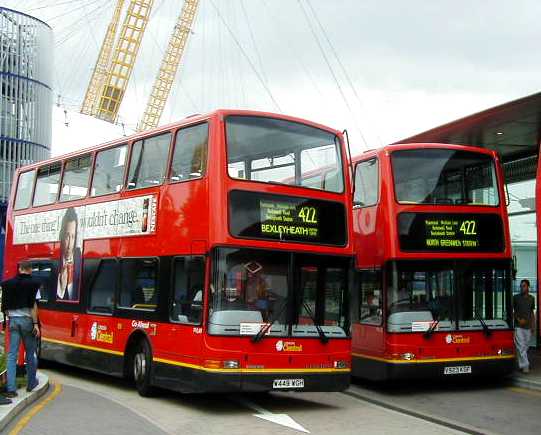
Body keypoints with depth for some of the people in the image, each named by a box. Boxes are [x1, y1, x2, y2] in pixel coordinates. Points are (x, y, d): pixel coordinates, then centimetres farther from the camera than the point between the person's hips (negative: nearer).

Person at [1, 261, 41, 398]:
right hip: (27, 319, -3)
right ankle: (31, 383, 22)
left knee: (12, 354, 1)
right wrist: (36, 323, -12)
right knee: (30, 353, 12)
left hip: (13, 320, 3)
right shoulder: (33, 283, -5)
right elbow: (33, 305, -12)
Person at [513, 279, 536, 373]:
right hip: (518, 326, -4)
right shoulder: (516, 297, -1)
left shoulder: (531, 298, 11)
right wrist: (518, 319, -11)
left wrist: (533, 325, 11)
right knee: (521, 346, -11)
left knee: (526, 346, 7)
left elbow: (532, 312, 16)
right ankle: (525, 366, -13)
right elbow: (512, 311, 2)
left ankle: (521, 364, 18)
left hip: (528, 327, 4)